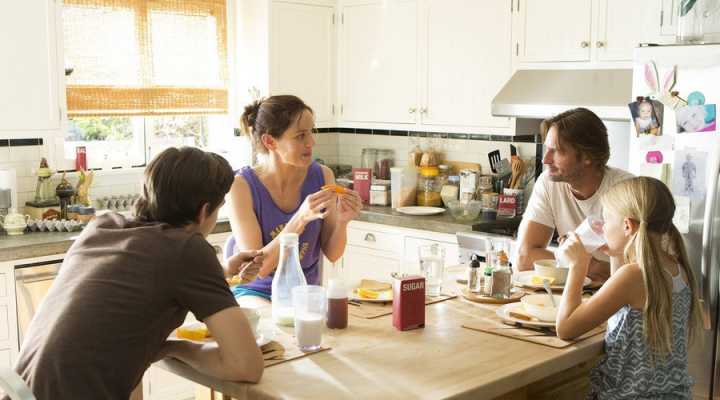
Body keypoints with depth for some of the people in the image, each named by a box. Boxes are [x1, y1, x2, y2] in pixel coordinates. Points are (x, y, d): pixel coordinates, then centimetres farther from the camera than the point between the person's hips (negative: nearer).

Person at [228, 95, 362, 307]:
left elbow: (332, 254, -1)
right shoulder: (242, 185, -17)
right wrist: (301, 219, -31)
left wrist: (342, 221, -22)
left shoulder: (322, 176, -7)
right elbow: (257, 268, -20)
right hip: (255, 292, -4)